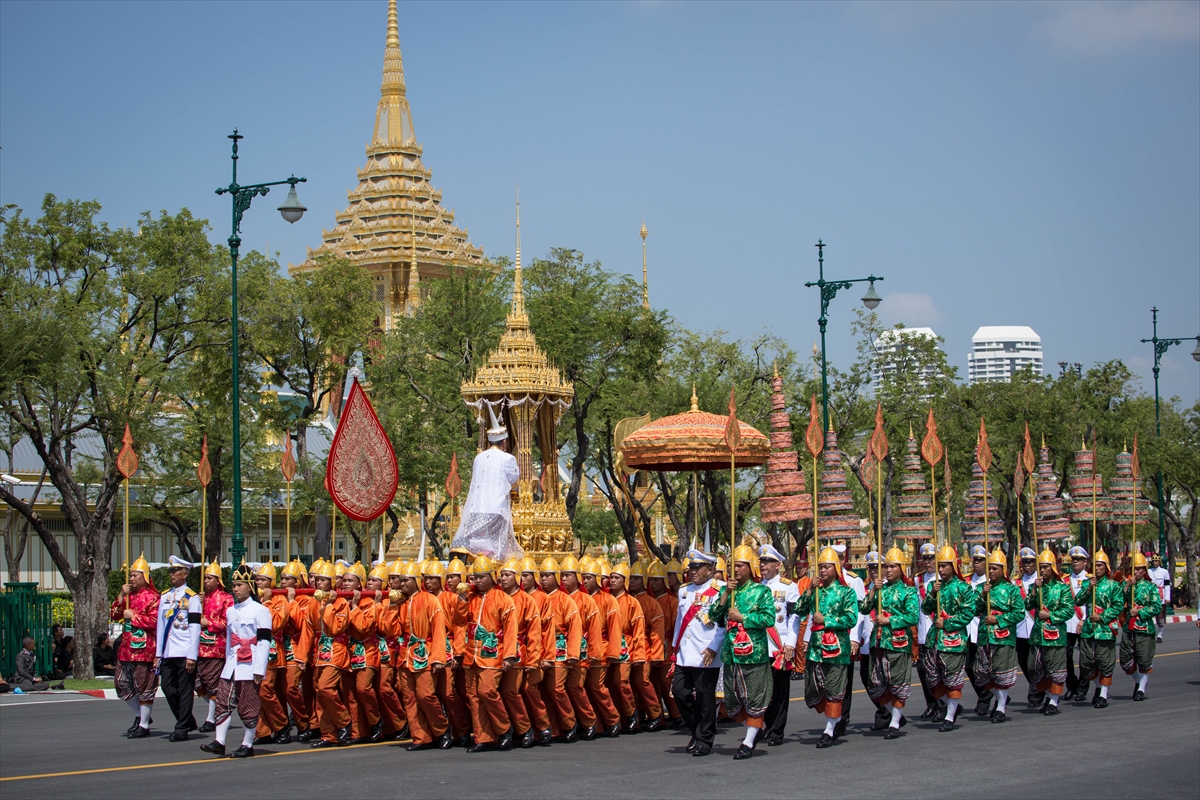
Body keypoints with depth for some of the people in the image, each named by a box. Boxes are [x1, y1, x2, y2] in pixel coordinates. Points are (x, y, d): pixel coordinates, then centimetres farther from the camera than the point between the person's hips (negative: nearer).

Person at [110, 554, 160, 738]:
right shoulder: (128, 596, 14)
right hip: (127, 648, 8)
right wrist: (121, 597, -1)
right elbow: (114, 616, 10)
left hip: (144, 649, -8)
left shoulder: (153, 598, -8)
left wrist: (133, 616, -13)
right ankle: (140, 716, 26)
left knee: (143, 686, -2)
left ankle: (144, 725, 5)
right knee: (123, 685, 10)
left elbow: (154, 621, -18)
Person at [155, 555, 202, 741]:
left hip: (185, 653, -6)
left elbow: (195, 629, -8)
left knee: (185, 690, -1)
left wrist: (192, 656, -13)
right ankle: (188, 721, 20)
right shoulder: (164, 597, 14)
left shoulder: (192, 598, -4)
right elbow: (161, 626, 15)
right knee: (168, 688, 5)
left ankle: (182, 729, 5)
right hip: (168, 653, 6)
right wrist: (158, 654, 11)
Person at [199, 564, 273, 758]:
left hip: (250, 667, -6)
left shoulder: (259, 610, -5)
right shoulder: (231, 611, 16)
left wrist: (259, 670, -14)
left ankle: (247, 745, 5)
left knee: (248, 707, -2)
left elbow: (264, 641, -9)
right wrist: (228, 663, 18)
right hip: (231, 666, 6)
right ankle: (219, 742, -2)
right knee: (223, 702, -1)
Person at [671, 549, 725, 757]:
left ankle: (704, 740, 8)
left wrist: (714, 648, -18)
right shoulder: (684, 590, 16)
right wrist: (675, 645, 18)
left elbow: (724, 623, -11)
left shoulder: (719, 591, -6)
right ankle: (697, 732, 20)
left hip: (706, 656, -7)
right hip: (684, 655, 7)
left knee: (705, 698, -2)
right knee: (679, 691, 4)